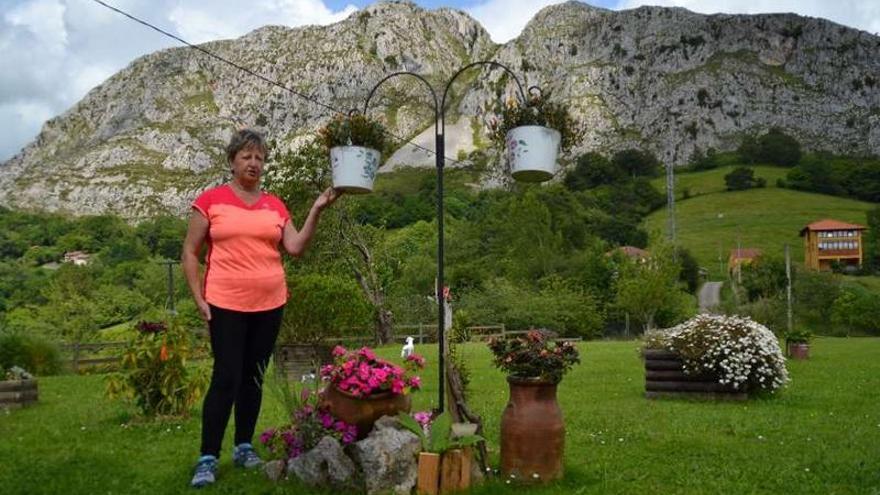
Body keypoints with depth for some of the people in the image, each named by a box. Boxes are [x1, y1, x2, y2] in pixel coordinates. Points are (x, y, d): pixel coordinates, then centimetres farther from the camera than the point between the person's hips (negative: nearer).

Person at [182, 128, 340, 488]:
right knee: (226, 378, -6)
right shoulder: (210, 200, -1)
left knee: (253, 378, 11)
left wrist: (316, 210, -8)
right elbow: (189, 253, 1)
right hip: (226, 305, -3)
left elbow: (295, 248, -1)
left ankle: (244, 447, 23)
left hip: (269, 304, 4)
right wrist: (199, 299, -5)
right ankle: (208, 458, 4)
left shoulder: (275, 205, 8)